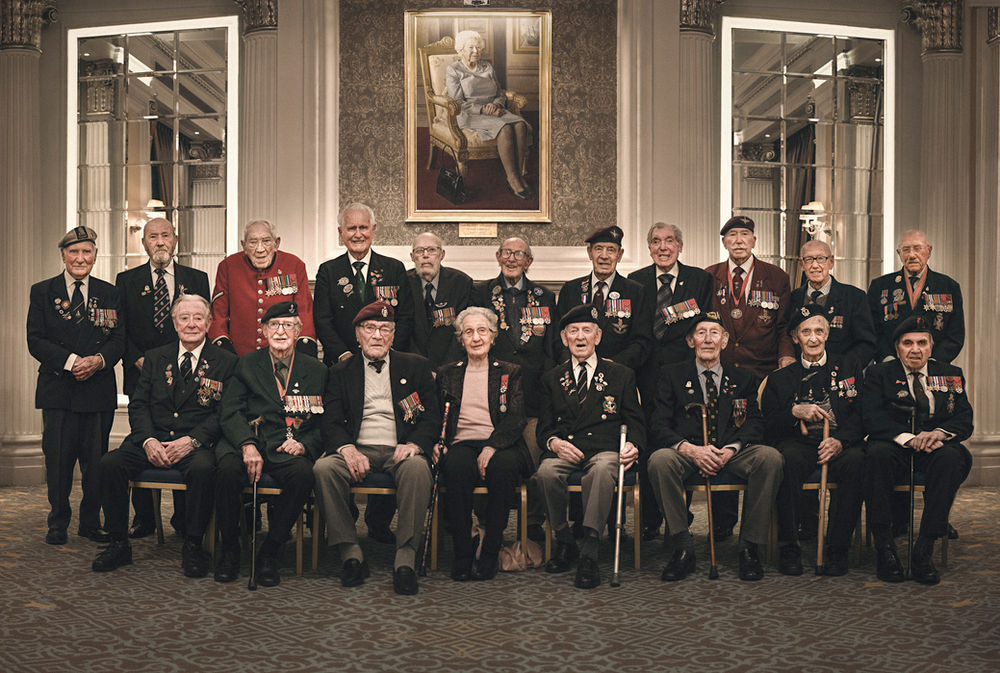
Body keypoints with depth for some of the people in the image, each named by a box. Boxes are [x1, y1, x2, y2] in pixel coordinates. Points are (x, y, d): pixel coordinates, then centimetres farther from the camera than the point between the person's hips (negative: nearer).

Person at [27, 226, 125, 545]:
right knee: (58, 458, 2)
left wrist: (99, 359, -15)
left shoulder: (109, 294, 9)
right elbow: (35, 340, -2)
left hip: (98, 388, 1)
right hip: (57, 388, -1)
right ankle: (58, 523, 17)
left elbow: (119, 339, 5)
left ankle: (91, 522, 18)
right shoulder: (42, 292, 6)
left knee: (96, 460, 4)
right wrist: (71, 361, -15)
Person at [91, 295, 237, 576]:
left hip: (196, 444, -3)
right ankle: (118, 544, -6)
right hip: (152, 439, 3)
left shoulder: (225, 362, 5)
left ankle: (192, 546, -16)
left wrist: (191, 441, -17)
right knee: (110, 463, -22)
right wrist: (148, 440, -10)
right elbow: (137, 404, 8)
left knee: (202, 469, -35)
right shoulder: (154, 358, 15)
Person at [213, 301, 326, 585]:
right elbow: (230, 413, 3)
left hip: (288, 449, 0)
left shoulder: (316, 370, 14)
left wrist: (303, 444, -11)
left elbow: (324, 424, 11)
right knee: (228, 469, -33)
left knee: (303, 474, -33)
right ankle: (230, 549, -9)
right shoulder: (247, 364, 14)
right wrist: (247, 444, -16)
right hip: (246, 442, 0)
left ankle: (269, 553, -15)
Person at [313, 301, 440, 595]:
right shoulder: (342, 372, 17)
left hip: (400, 451, -1)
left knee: (417, 467, -35)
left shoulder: (416, 366, 14)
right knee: (324, 467, -29)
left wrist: (415, 443, -14)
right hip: (357, 451, 1)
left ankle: (406, 558, -30)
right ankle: (351, 554, -20)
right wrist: (348, 449, -15)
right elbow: (332, 422, 7)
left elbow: (433, 417, 7)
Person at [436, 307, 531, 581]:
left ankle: (491, 551, -24)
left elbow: (516, 418, 2)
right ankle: (461, 553, -24)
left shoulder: (510, 373, 15)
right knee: (456, 467, -35)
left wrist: (492, 447, -16)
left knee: (504, 466, -36)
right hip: (461, 444, 1)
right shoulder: (447, 374, 21)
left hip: (500, 446, -1)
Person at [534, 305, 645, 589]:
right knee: (547, 472, -33)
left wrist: (633, 445, -11)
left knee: (601, 470, -38)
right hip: (565, 449, 2)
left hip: (604, 448, -2)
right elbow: (543, 427, 15)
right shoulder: (552, 379, 20)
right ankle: (564, 542, -11)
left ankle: (589, 554, -36)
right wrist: (553, 441, -10)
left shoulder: (621, 375, 17)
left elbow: (635, 422, 13)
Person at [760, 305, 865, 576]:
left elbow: (862, 414, 5)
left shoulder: (849, 367, 17)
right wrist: (795, 412, -12)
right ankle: (788, 549, -24)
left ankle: (838, 550, -23)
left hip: (842, 445, 0)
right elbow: (768, 428, 8)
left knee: (855, 461, -35)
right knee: (788, 459, -35)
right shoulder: (780, 378, 17)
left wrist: (840, 440, -14)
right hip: (800, 444, 0)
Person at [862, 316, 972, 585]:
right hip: (895, 448, -2)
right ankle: (884, 548, -28)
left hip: (935, 446, 2)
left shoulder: (951, 375, 19)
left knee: (952, 457, -34)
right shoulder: (879, 374, 11)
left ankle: (924, 550, -30)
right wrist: (908, 438, -22)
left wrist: (940, 432, -17)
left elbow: (965, 420, 6)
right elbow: (873, 419, -5)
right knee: (878, 454, -36)